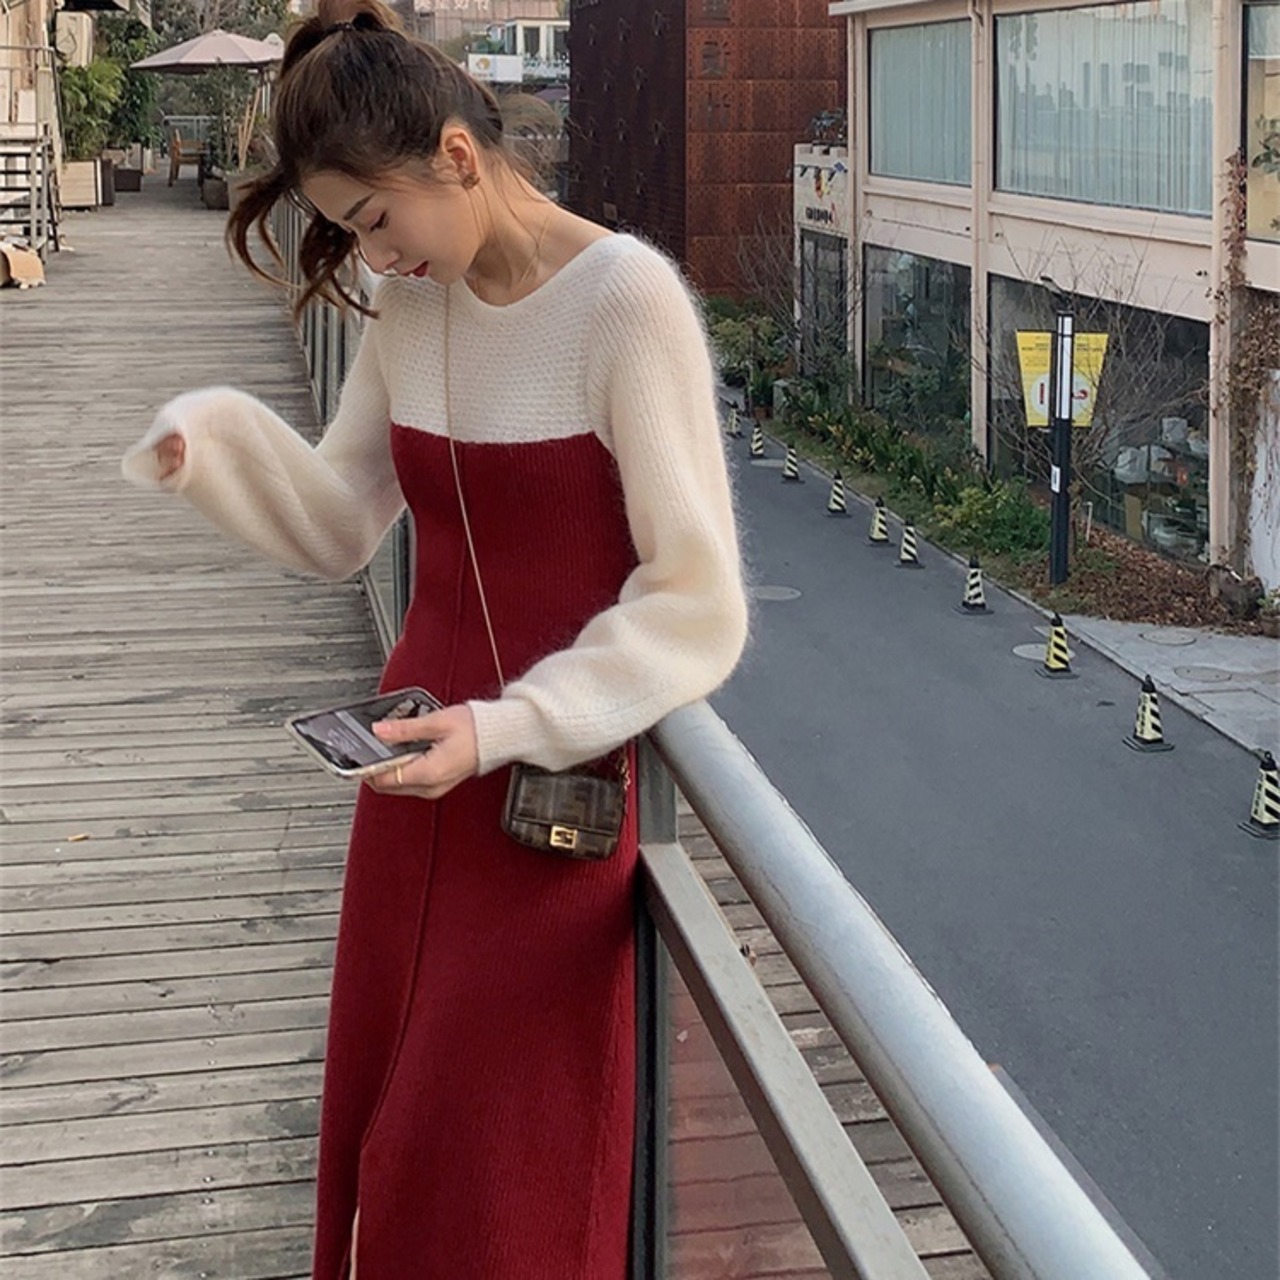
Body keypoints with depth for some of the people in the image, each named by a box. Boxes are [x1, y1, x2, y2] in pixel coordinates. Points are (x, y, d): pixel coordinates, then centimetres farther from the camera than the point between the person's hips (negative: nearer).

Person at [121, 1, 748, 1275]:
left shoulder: (624, 299, -17)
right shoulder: (413, 307, 4)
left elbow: (697, 609, -17)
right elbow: (338, 525, 9)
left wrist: (507, 727, -25)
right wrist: (212, 438, -9)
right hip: (417, 767, 6)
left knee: (507, 1178, 7)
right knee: (387, 1122, 16)